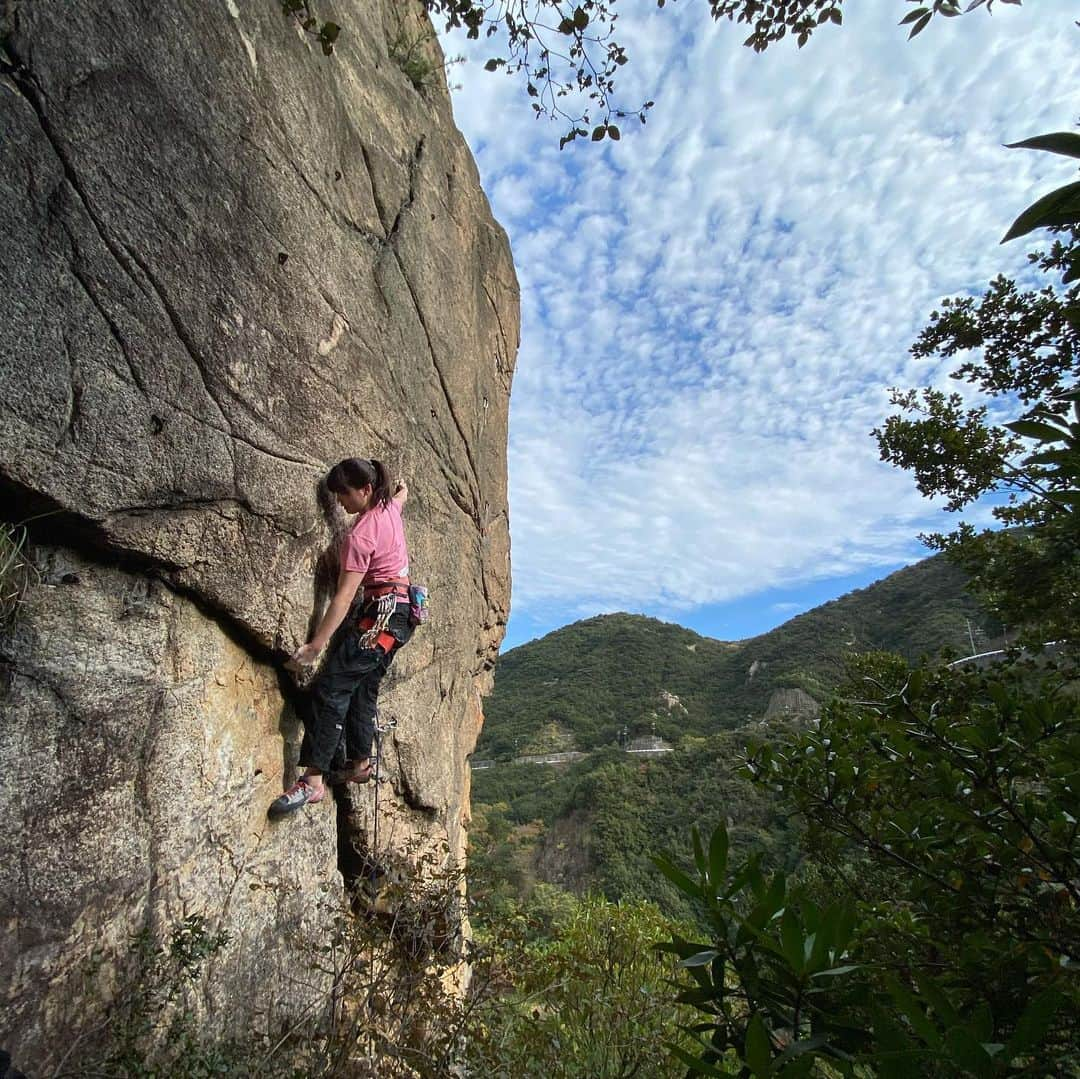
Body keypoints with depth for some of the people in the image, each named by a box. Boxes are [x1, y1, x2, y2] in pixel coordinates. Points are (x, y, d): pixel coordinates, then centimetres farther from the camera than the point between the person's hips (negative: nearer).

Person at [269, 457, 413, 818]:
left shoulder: (360, 535, -18)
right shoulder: (390, 507, 5)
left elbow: (344, 597, -22)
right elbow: (402, 492, 32)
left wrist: (315, 645, -21)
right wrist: (399, 488, 54)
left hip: (381, 614, -10)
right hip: (400, 611, 10)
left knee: (330, 688, -14)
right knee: (362, 688, 17)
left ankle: (313, 781, -15)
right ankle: (359, 763, 29)